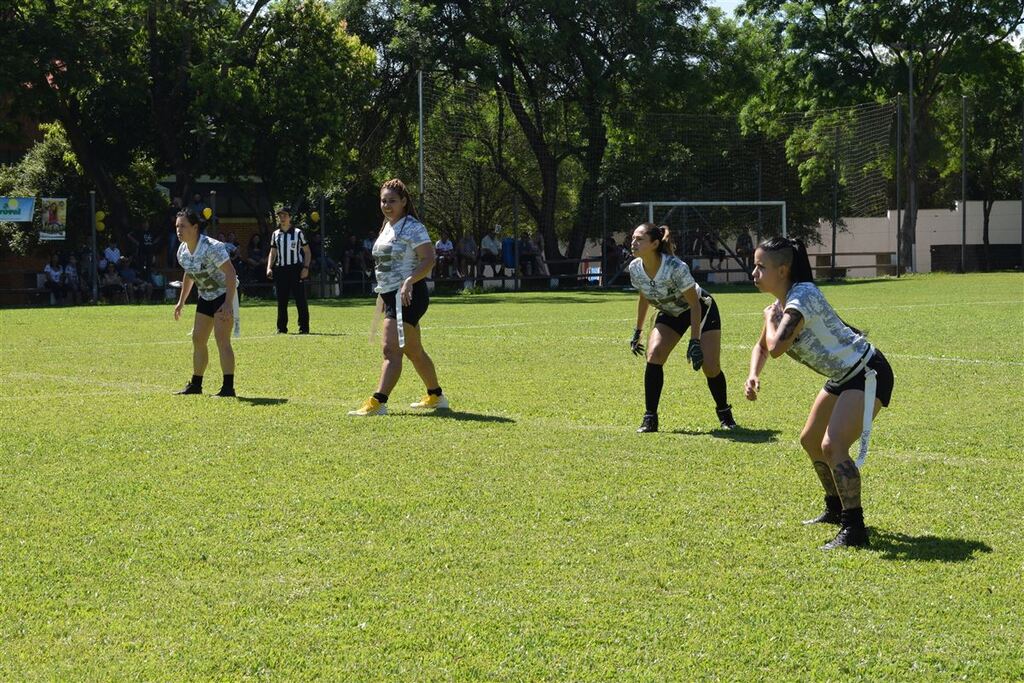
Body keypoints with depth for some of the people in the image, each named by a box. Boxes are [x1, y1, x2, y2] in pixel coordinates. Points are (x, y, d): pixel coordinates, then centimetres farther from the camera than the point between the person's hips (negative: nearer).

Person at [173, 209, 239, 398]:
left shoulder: (212, 248, -26)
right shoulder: (182, 252, -1)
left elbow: (231, 273, -27)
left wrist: (228, 303, -33)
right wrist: (181, 302, 20)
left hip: (224, 295, -8)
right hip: (205, 296, 8)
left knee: (222, 339, -16)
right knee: (198, 339, 10)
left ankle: (228, 387, -16)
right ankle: (195, 384, 21)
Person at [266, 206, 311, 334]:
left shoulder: (298, 233, 2)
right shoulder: (275, 234, 12)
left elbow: (307, 252, 3)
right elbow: (272, 252, 18)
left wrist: (306, 268, -9)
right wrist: (269, 267, 3)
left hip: (296, 268, -4)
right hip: (280, 269, 4)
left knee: (300, 300, -5)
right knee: (281, 300, 5)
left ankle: (304, 327, -1)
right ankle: (282, 328, 11)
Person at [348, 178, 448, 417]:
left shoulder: (412, 227, -11)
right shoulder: (387, 227, 17)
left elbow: (428, 259, -19)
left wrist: (409, 281, -31)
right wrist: (383, 293, 24)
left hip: (408, 296, -10)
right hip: (391, 295, 10)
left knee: (390, 348, -17)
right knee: (413, 351, 17)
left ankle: (378, 402, -23)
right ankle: (435, 396, 29)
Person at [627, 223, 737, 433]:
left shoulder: (675, 268, -36)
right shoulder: (635, 268, -18)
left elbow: (695, 304, -27)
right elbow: (643, 298, 3)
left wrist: (694, 342, -28)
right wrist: (637, 332, 8)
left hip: (702, 310, -5)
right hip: (671, 313, 5)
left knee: (710, 366, -11)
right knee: (653, 356, -18)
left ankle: (724, 414, 17)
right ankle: (650, 418, -11)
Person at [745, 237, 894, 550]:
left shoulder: (802, 297, -25)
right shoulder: (782, 302, 5)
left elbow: (776, 347, -37)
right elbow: (763, 347, 20)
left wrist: (770, 317, -16)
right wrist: (753, 376, -1)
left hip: (868, 373, -11)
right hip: (844, 377, 11)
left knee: (833, 445, -23)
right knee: (810, 441, 19)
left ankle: (854, 529, -19)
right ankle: (836, 509, 37)